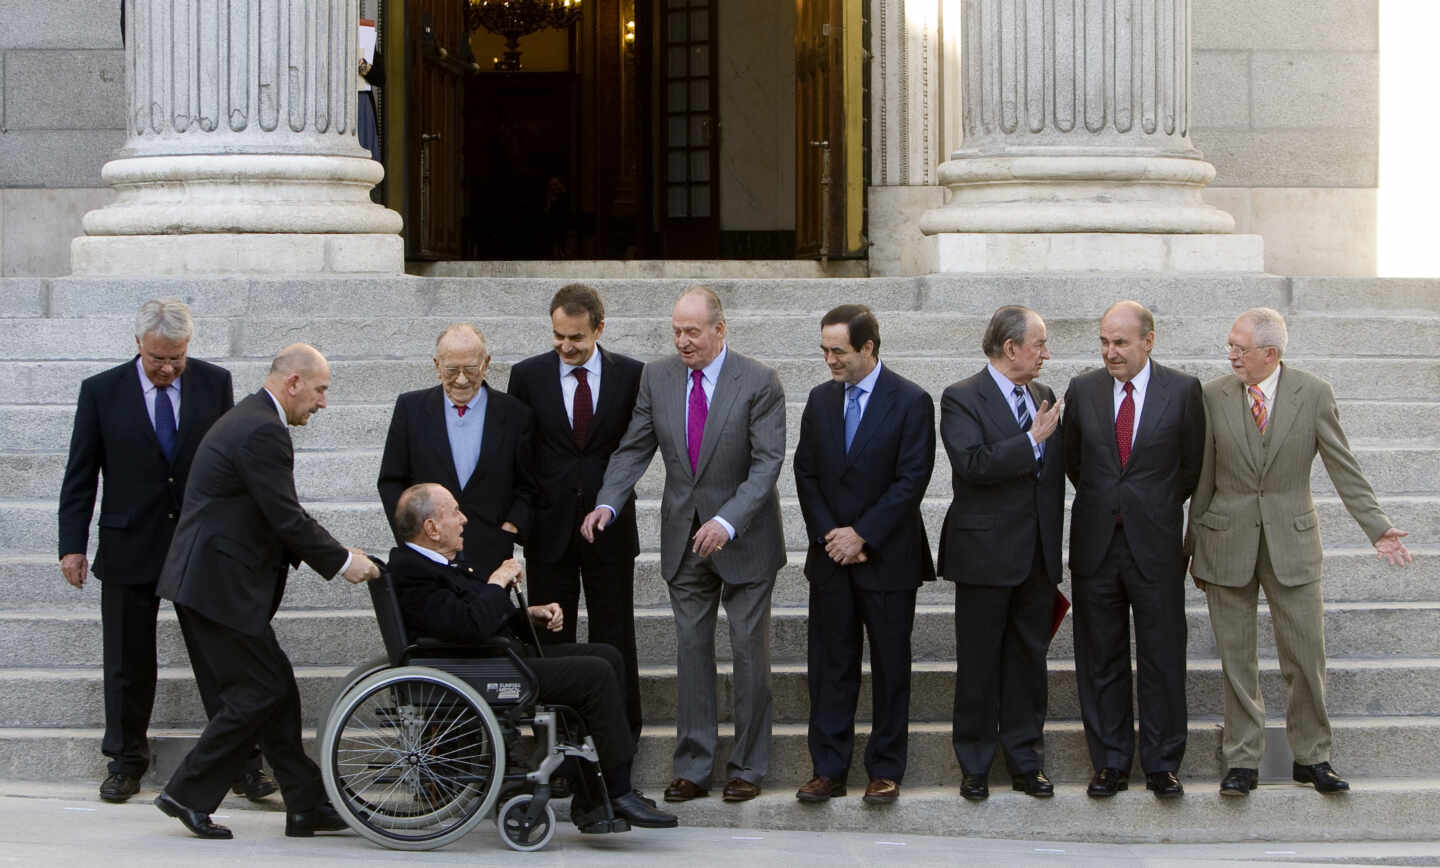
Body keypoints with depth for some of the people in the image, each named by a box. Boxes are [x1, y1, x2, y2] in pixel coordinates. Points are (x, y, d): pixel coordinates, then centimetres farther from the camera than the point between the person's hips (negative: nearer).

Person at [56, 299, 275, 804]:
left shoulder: (214, 383, 0)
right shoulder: (101, 391, -2)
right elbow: (80, 475, 1)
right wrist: (72, 545, -4)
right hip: (130, 549, 0)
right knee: (128, 663, 9)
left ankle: (243, 762, 6)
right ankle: (125, 762, 23)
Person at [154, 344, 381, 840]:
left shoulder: (250, 420, 17)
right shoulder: (262, 431, -17)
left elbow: (276, 517, 19)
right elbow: (287, 519, -19)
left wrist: (335, 555, 11)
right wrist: (342, 561, -8)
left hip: (206, 582, 11)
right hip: (219, 585, -11)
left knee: (274, 689, 10)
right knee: (262, 691, -4)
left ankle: (306, 806, 13)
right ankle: (189, 794, 2)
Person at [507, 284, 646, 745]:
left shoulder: (630, 374, -1)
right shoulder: (528, 375, 0)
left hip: (610, 526, 0)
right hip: (549, 526, 0)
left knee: (614, 637, 6)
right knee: (549, 638, 5)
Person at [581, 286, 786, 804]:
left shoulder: (759, 383, -11)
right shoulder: (657, 378, 1)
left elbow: (767, 464, -16)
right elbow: (634, 449, 3)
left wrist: (727, 522, -28)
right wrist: (607, 503, -14)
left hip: (743, 540, -3)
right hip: (683, 539, 3)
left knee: (749, 653, 3)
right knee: (691, 651, 6)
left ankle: (747, 767, 13)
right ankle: (692, 769, 11)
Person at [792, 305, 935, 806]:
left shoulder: (911, 402, -7)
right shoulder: (820, 400, 8)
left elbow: (912, 480, -11)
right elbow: (806, 473, 8)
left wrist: (862, 535, -14)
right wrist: (828, 535, -5)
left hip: (887, 558, -4)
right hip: (831, 558, 4)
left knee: (890, 666, 3)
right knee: (830, 665, 5)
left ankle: (885, 771, 11)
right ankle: (828, 770, 10)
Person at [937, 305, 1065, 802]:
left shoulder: (1044, 397, 12)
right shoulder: (962, 399, -8)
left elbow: (1056, 468, 16)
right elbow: (973, 463, -22)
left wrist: (1055, 537, 12)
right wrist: (1032, 439, -18)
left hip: (1039, 556, 6)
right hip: (986, 554, -6)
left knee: (1029, 658, 10)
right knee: (979, 664, 3)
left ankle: (1024, 761, 18)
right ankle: (975, 768, 12)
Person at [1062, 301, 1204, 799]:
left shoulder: (1183, 390, -2)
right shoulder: (1082, 390, 5)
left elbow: (1193, 465, 7)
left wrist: (1157, 509, 8)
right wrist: (1104, 503, 12)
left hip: (1155, 543, -2)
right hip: (1096, 544, 2)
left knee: (1162, 659, 3)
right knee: (1101, 660, 6)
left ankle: (1162, 765, 12)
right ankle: (1110, 763, 15)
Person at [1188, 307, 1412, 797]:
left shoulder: (1314, 395, -4)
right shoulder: (1214, 397, -1)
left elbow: (1344, 470, -2)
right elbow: (1204, 479, 5)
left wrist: (1377, 528, -11)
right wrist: (1194, 547, 8)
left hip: (1291, 541, 0)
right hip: (1227, 544, 0)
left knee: (1306, 655, 3)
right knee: (1236, 659, 5)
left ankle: (1311, 757, 17)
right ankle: (1242, 762, 14)